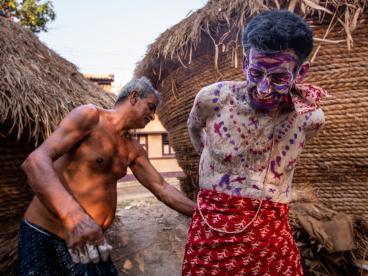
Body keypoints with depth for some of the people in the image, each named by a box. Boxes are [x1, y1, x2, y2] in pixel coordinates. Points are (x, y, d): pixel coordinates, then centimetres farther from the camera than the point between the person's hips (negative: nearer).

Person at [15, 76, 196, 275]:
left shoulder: (133, 150, 9)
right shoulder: (90, 116, -13)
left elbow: (161, 188, 12)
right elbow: (35, 161, -26)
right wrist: (72, 215, -41)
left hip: (89, 240, 7)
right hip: (46, 239, -6)